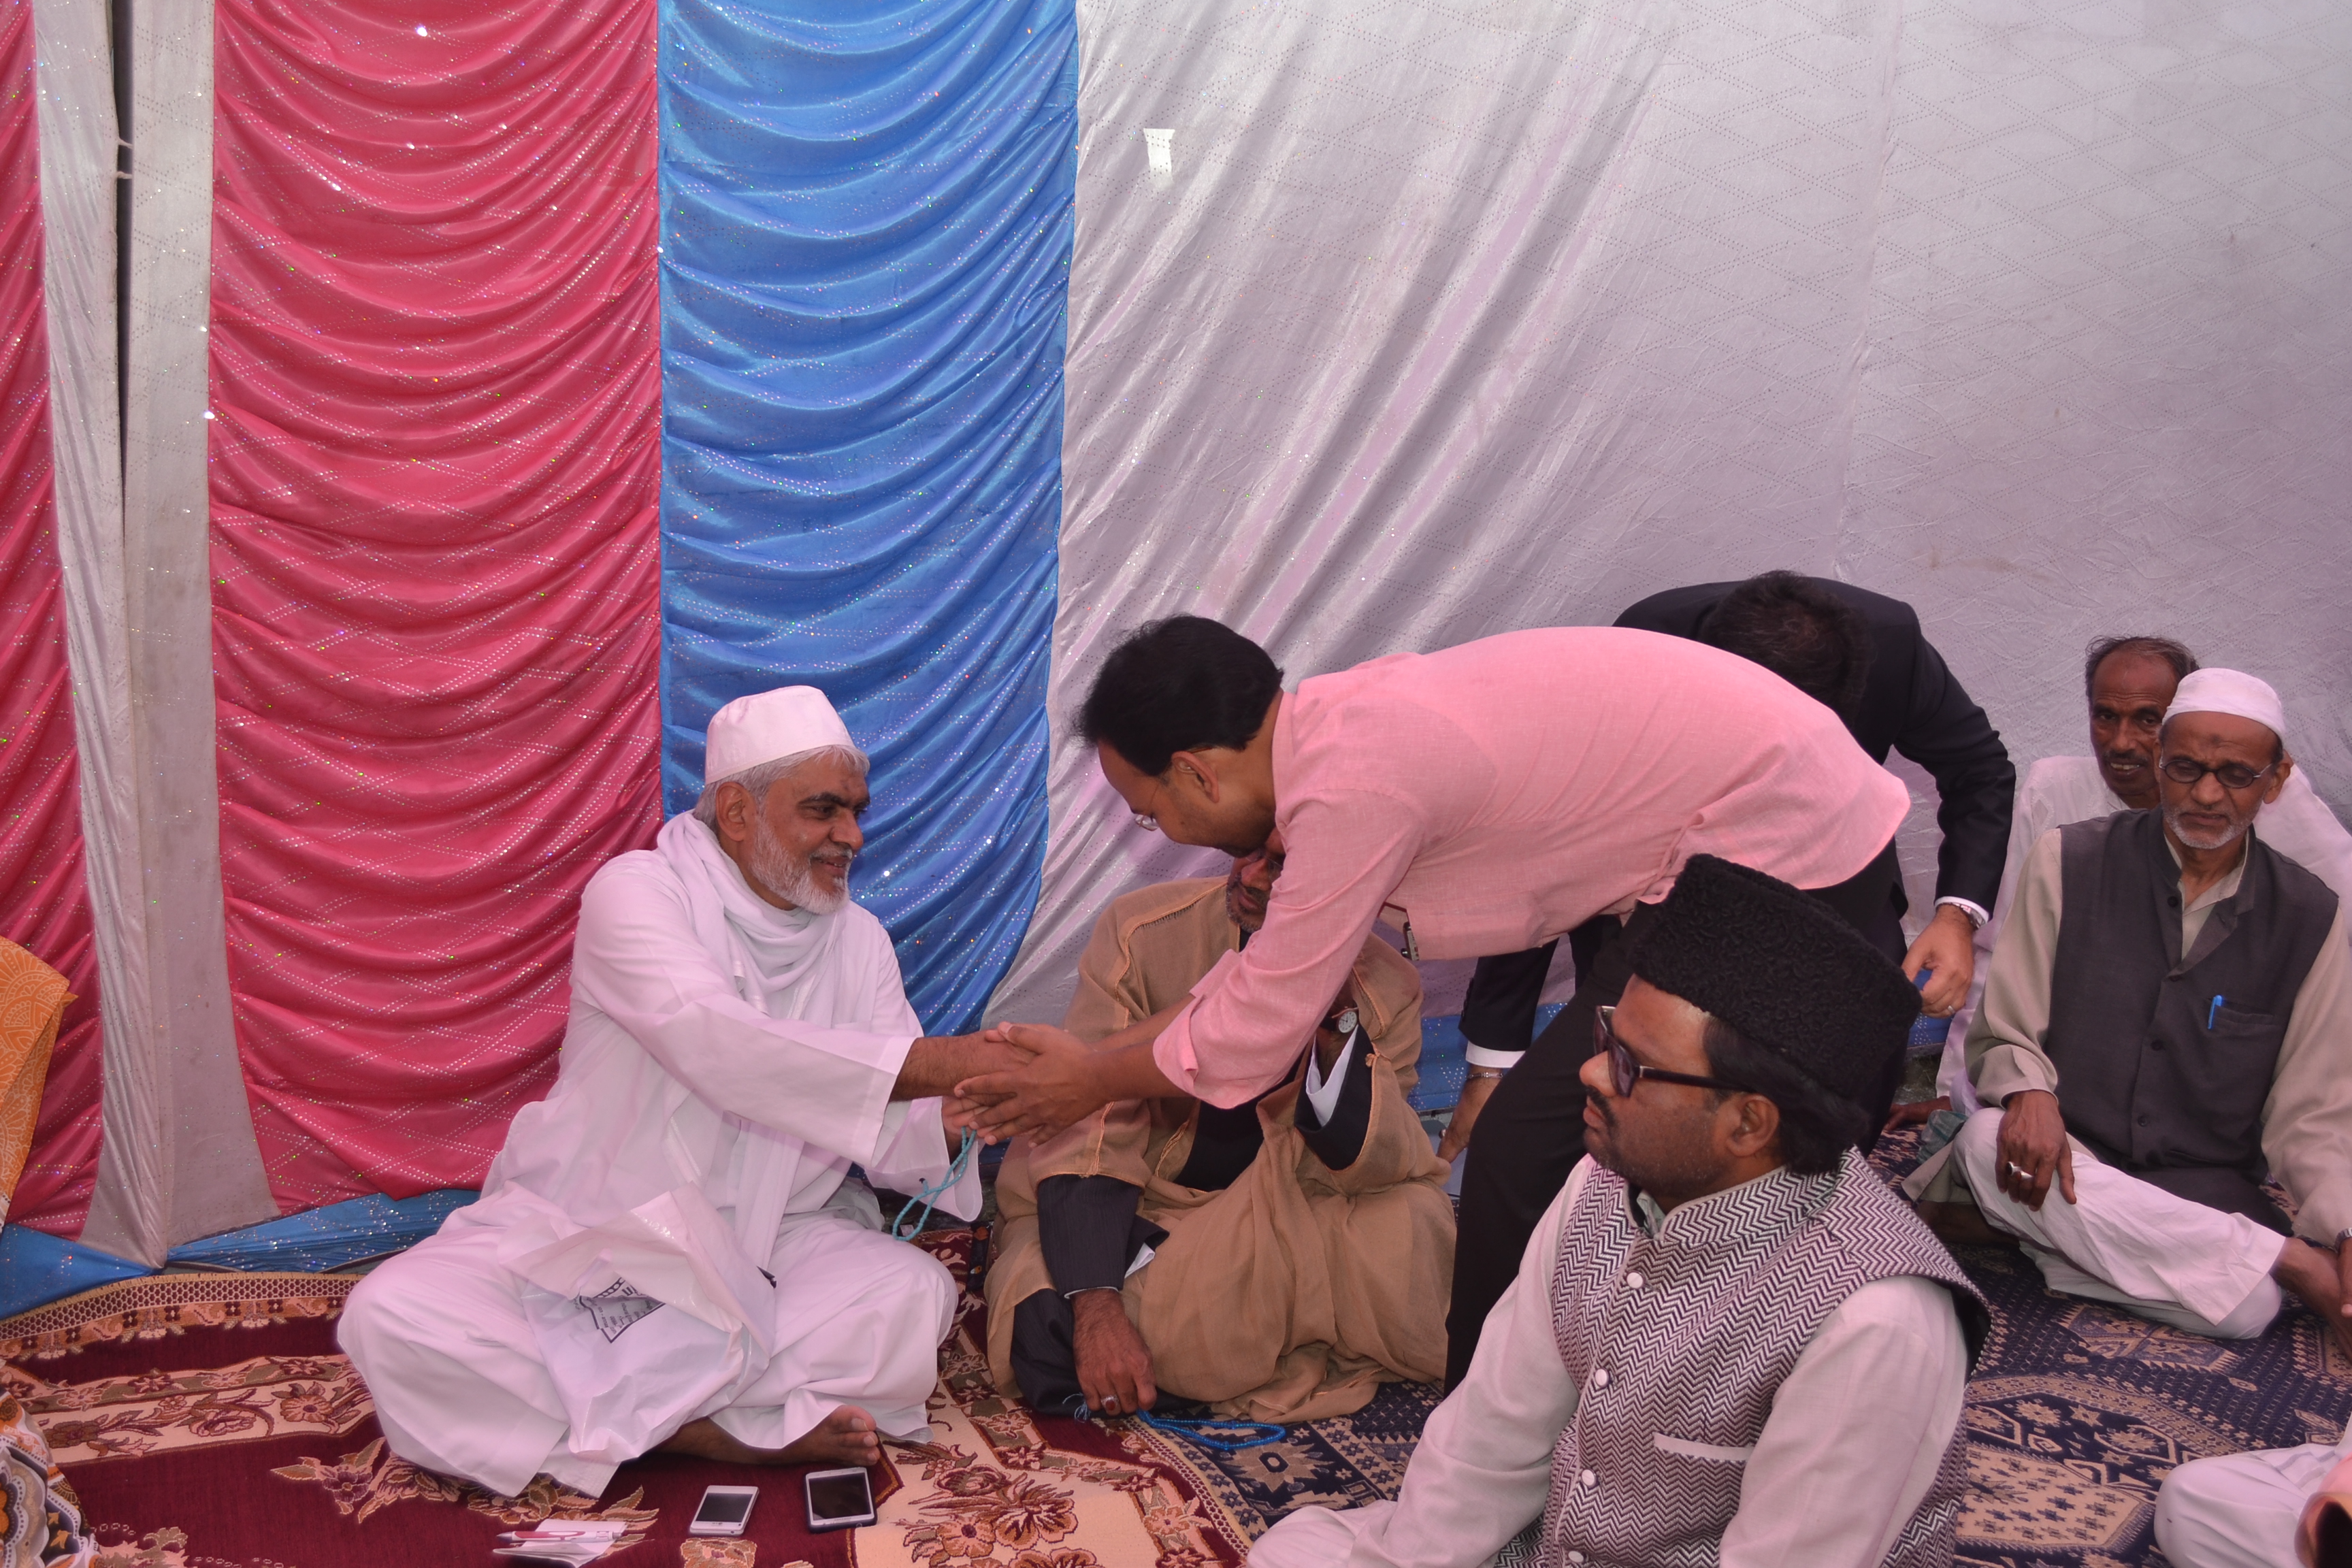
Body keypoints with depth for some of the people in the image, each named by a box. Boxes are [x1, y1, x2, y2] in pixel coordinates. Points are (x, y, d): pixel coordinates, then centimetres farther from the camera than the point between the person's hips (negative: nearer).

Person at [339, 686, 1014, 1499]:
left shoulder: (858, 942, 4)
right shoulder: (637, 892, -12)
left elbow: (893, 1140, -3)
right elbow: (714, 1045, -31)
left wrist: (951, 1122, -29)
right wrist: (937, 1061, -37)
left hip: (760, 1248, 3)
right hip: (581, 1233, -2)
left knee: (915, 1293, -25)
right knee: (395, 1317, -28)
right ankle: (722, 1433, -23)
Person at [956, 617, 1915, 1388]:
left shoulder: (1356, 784, -25)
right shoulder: (1339, 726, 4)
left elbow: (1254, 1034, -14)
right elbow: (1263, 971, 15)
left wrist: (1096, 1081, 3)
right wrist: (1094, 1053, 17)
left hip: (1782, 856, -9)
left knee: (1532, 1157, -6)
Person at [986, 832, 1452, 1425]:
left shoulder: (1387, 987, -11)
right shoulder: (1144, 931, -15)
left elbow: (1373, 1170, -17)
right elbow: (1087, 1125, -20)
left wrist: (1337, 1022, -32)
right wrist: (1096, 1305, -32)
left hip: (1283, 1230, 1)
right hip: (1123, 1222, 0)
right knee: (1055, 1330, -32)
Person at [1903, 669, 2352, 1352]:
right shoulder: (2067, 863, 0)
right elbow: (2004, 1032, 3)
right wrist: (2028, 1093, -21)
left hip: (2202, 1191, -1)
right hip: (2066, 1156, 1)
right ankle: (2295, 1264, -23)